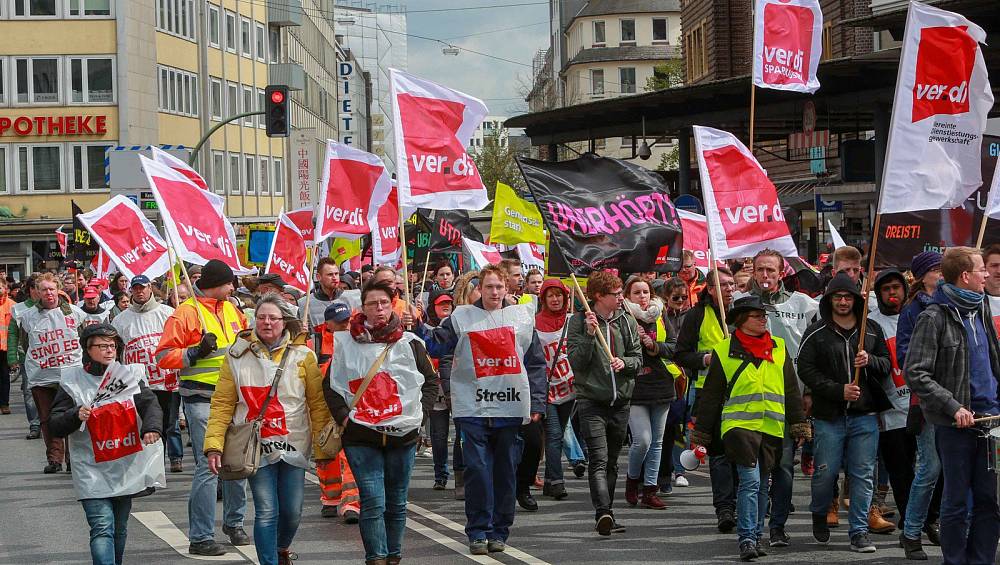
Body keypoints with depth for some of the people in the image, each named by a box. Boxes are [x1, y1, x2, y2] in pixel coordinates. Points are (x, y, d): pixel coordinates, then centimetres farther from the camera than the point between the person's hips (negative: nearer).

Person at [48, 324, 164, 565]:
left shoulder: (130, 375, 5)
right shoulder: (72, 382, -1)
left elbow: (150, 404, -8)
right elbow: (55, 425, -2)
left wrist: (151, 427, -28)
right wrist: (76, 416, -23)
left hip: (126, 468, 4)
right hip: (92, 470, -4)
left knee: (119, 528, 17)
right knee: (103, 527, -16)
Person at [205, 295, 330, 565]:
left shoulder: (302, 355, 1)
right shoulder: (237, 356, 1)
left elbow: (318, 403, 1)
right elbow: (222, 404, -1)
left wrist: (323, 448, -4)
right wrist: (214, 445, -10)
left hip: (293, 446, 1)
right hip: (257, 448, -1)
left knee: (293, 511, 8)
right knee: (266, 512, -6)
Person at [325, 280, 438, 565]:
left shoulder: (410, 343, 5)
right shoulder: (345, 343, 2)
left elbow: (431, 381, 14)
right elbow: (330, 386, 8)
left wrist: (419, 412, 2)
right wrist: (344, 416, -4)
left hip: (403, 434, 2)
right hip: (361, 436, -2)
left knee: (396, 503, 9)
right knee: (373, 502, -12)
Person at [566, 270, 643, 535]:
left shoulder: (627, 322, 10)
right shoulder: (579, 321, -3)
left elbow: (638, 359, 10)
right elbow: (576, 362, -9)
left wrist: (624, 362, -11)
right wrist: (589, 334, -19)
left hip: (620, 402, 5)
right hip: (591, 401, -5)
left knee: (611, 463, 11)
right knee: (598, 461, -16)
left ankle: (605, 517, 18)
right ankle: (603, 512, -29)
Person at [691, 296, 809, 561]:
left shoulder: (779, 348, 11)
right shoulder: (724, 351, 2)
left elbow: (792, 390, 16)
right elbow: (711, 395, 7)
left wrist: (799, 425, 11)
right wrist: (701, 434, 8)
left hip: (772, 428, 4)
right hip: (740, 425, -4)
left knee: (761, 485, 10)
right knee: (750, 481, -15)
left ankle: (756, 536, 21)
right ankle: (747, 539, -14)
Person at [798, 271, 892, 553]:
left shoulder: (872, 331, 9)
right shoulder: (816, 333, 0)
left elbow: (886, 365, 14)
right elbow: (806, 370, -4)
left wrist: (870, 361, -9)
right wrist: (839, 390, -13)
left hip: (865, 415, 2)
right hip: (828, 415, -2)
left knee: (863, 474, 0)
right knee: (826, 472, 2)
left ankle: (859, 531, 7)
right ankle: (819, 513, 31)